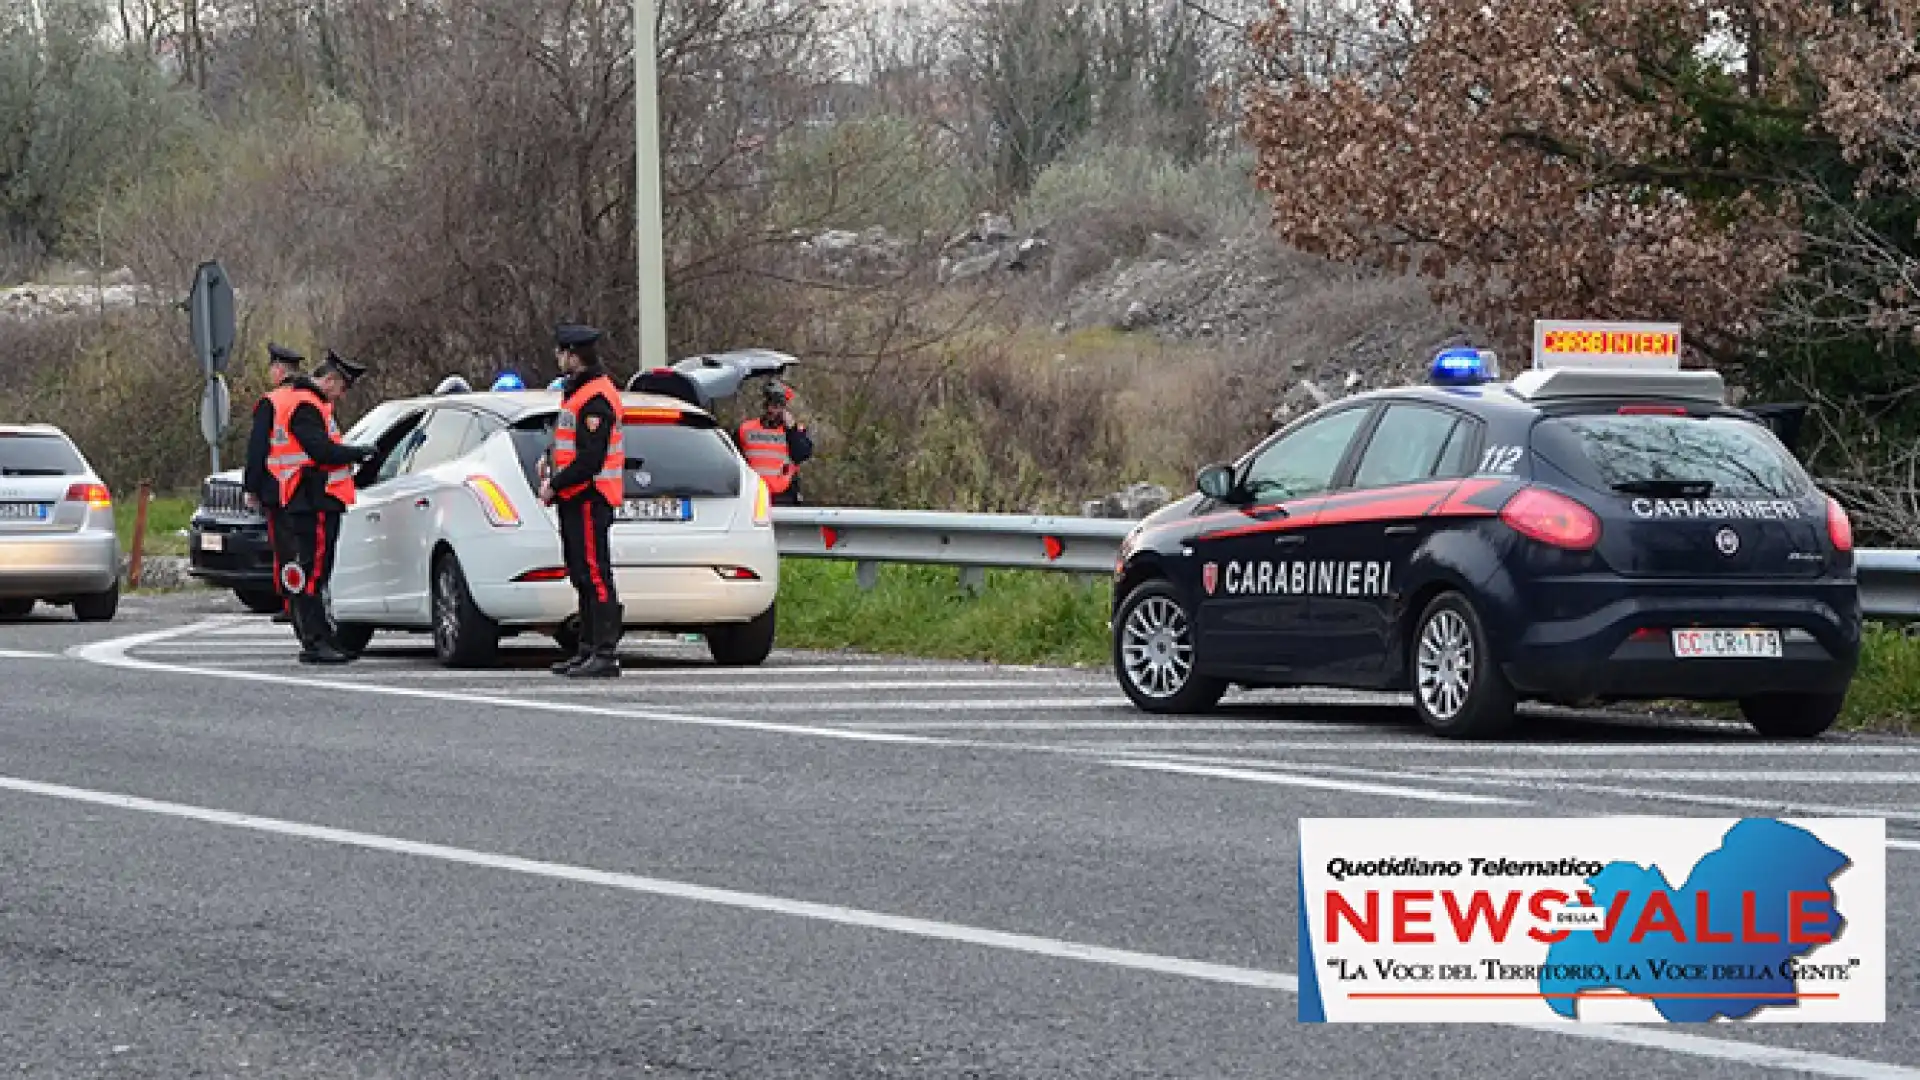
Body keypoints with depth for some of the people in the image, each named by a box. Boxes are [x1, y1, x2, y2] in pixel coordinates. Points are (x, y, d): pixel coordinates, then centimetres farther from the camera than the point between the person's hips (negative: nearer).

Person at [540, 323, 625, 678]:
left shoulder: (595, 399, -17)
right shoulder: (577, 392, 18)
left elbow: (590, 460, -22)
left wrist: (555, 486, -14)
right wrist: (555, 481, 12)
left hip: (589, 499, -11)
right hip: (577, 499, 11)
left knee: (595, 575, -12)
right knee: (583, 576, 14)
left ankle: (606, 655, -14)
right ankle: (589, 650, 20)